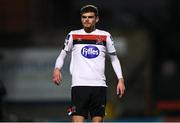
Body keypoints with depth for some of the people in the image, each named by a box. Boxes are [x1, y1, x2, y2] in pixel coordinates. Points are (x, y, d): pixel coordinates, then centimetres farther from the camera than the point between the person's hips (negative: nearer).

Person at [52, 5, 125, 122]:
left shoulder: (105, 36, 8)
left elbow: (114, 58, 16)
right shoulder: (73, 35, 7)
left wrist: (120, 79, 6)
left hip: (99, 86, 1)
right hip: (79, 85, -1)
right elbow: (63, 54, 13)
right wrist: (57, 69, -8)